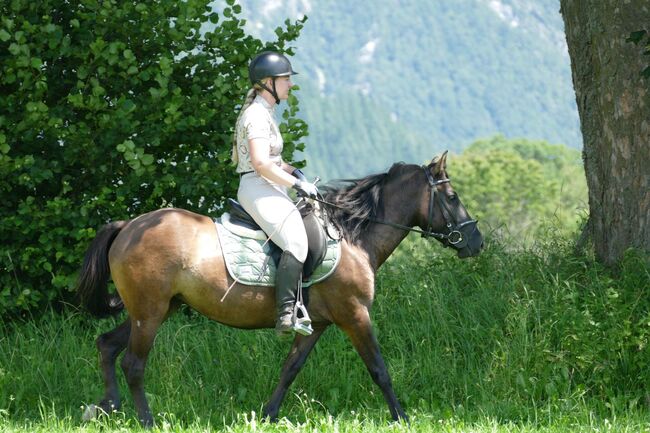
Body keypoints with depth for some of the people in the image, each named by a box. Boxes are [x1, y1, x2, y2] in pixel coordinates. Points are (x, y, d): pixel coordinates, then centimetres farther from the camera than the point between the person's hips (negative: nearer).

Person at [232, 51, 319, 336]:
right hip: (258, 190, -11)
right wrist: (297, 184, -17)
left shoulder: (264, 112, 19)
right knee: (297, 242, -27)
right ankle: (286, 313, -33)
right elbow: (261, 164, -23)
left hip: (269, 190, 11)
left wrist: (293, 172, 13)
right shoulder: (257, 115, -14)